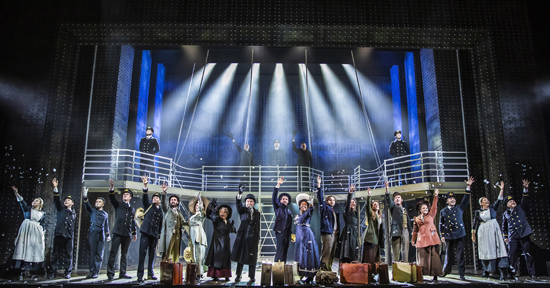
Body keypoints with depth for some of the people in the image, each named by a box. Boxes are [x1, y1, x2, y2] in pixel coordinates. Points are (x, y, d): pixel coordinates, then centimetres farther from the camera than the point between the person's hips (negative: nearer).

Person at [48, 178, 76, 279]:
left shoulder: (73, 213, 18)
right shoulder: (60, 209, 10)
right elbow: (57, 199, -6)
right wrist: (55, 188, -18)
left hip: (69, 236, 2)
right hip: (59, 234, -2)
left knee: (69, 255, 2)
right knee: (56, 254, -3)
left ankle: (68, 273, 7)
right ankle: (52, 273, 4)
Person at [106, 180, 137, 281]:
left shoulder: (132, 210, 19)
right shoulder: (118, 205, 9)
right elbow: (112, 198, -10)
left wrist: (134, 233, 15)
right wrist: (112, 187, -27)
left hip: (127, 235, 4)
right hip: (118, 233, -4)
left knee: (124, 254, 7)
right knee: (113, 253, -6)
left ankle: (122, 273, 13)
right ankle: (110, 274, -2)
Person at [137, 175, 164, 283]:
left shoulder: (161, 211, 14)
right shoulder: (148, 206, 6)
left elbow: (161, 225, 11)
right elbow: (145, 197, -8)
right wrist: (145, 186, -21)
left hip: (155, 235, 3)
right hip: (146, 233, -3)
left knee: (152, 255, 7)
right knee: (142, 254, -8)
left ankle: (150, 274, 15)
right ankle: (140, 275, -7)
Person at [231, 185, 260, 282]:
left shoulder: (257, 212, 12)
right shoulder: (243, 210, 4)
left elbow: (258, 225, 12)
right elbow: (239, 206, -18)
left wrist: (258, 237, 7)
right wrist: (239, 195, -35)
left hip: (253, 237, 1)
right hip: (243, 235, -1)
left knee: (252, 256, 3)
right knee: (241, 255, 1)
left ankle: (252, 276, 10)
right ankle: (238, 276, 7)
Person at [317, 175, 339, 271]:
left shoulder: (335, 211, 19)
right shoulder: (325, 208, 1)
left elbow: (337, 222, 29)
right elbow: (320, 198, -9)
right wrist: (319, 185, -17)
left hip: (334, 234, 7)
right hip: (327, 233, -7)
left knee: (332, 254, 9)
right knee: (326, 253, -9)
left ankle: (329, 270, 15)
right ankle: (324, 270, -6)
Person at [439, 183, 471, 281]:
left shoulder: (459, 208, 10)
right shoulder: (443, 212, 10)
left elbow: (466, 200, -2)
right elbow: (441, 224, 11)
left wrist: (468, 187, -11)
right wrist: (442, 235, 4)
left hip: (459, 235, -1)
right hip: (449, 236, 1)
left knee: (460, 255, -4)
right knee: (449, 255, 9)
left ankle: (462, 274, 1)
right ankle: (446, 270, 26)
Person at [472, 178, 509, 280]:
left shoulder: (492, 208, 11)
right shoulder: (478, 212, 8)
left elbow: (499, 200, 0)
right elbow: (475, 224, 9)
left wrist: (502, 189, -7)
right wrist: (473, 235, 6)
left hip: (494, 230, 0)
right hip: (483, 232, 0)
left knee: (497, 249, -9)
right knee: (485, 250, 1)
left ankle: (502, 272, -13)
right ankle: (486, 271, 11)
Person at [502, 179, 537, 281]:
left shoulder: (521, 208, 12)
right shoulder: (505, 214, 14)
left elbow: (525, 200, -4)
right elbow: (504, 227, 21)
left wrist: (525, 189, -18)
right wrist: (505, 237, 18)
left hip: (524, 234, -1)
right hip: (513, 237, 1)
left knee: (528, 254, -2)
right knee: (512, 255, -2)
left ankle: (532, 274, 6)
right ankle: (514, 274, 6)